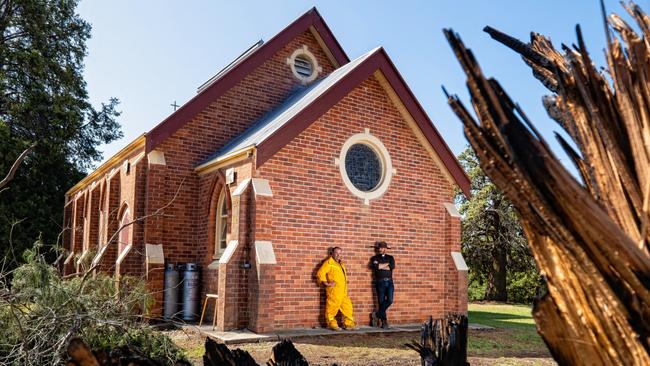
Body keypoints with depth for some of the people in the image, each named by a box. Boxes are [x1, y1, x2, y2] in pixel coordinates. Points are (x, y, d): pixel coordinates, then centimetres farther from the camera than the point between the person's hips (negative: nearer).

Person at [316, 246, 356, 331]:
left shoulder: (340, 263, 21)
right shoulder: (329, 263, -5)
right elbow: (320, 274, -14)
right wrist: (326, 284, -16)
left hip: (343, 292, 8)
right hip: (333, 291, -8)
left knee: (347, 307, 9)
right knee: (332, 307, -4)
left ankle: (348, 323, 17)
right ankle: (331, 324, 5)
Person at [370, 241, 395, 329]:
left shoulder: (390, 257, 14)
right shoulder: (375, 258, 9)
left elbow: (392, 266, -6)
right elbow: (375, 267, -11)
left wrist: (380, 266, -6)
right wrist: (386, 264, -4)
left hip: (389, 282, 1)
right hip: (380, 282, -1)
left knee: (389, 300, -12)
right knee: (381, 302, -1)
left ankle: (377, 314, 6)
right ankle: (384, 322, 7)